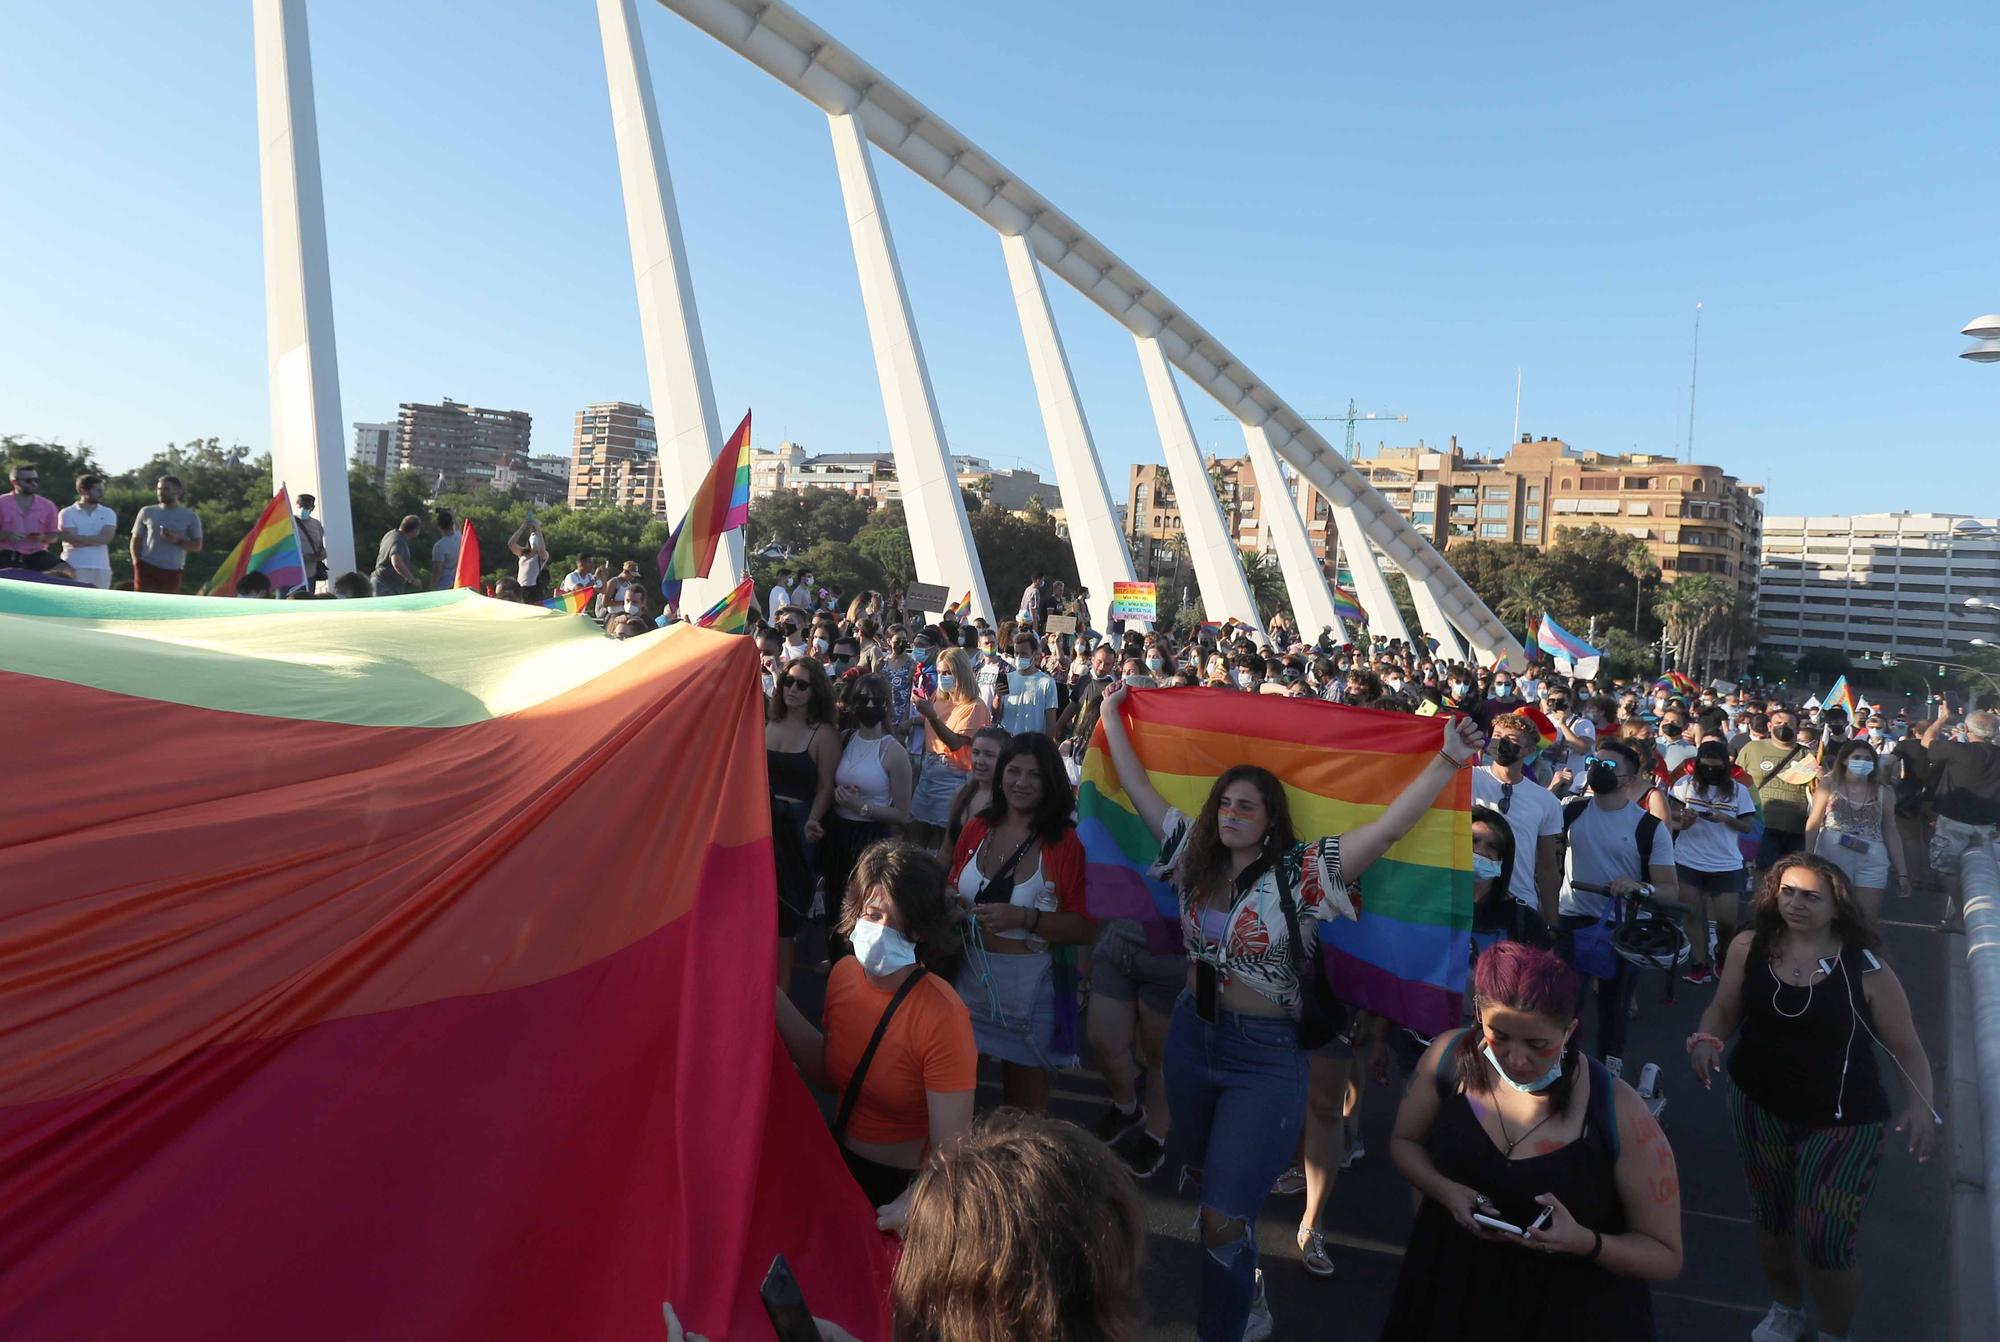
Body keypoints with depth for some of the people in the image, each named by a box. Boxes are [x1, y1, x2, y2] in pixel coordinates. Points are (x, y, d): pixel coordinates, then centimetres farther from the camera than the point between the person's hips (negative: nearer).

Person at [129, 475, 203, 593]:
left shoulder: (190, 516, 4)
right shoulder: (147, 512, 8)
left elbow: (197, 545, 3)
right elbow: (136, 540, 11)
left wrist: (178, 541, -15)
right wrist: (137, 563, -1)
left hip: (172, 571, 0)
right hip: (146, 568, 0)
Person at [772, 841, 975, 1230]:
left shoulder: (942, 1016, -23)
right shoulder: (844, 973, -3)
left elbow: (950, 1151, -22)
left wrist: (904, 1210, -38)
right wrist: (778, 1005, 1)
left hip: (903, 1184, -6)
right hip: (838, 1166, 6)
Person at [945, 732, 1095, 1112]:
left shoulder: (1066, 843, -13)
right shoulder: (976, 829, 0)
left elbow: (1085, 928, -14)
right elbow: (953, 889, 16)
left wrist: (1024, 918, -25)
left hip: (1029, 984, -3)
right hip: (970, 974, 4)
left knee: (1025, 1103, 15)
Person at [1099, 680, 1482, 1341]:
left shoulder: (1301, 873, -13)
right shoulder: (1195, 856, 0)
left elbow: (1387, 827, -22)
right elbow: (1139, 788, 5)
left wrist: (1448, 760, -30)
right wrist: (1112, 716, 9)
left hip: (1266, 1058, -5)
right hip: (1191, 1039, 6)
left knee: (1224, 1219, -7)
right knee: (1211, 1182, 24)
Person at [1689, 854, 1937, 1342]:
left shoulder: (1865, 968, -15)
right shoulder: (1750, 948, -9)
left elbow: (1907, 1048, -9)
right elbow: (1724, 1010, 1)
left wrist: (1920, 1104, -25)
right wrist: (1706, 1039, -20)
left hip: (1842, 1120, -3)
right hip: (1759, 1106, 3)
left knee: (1824, 1239, -1)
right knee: (1770, 1215, 21)